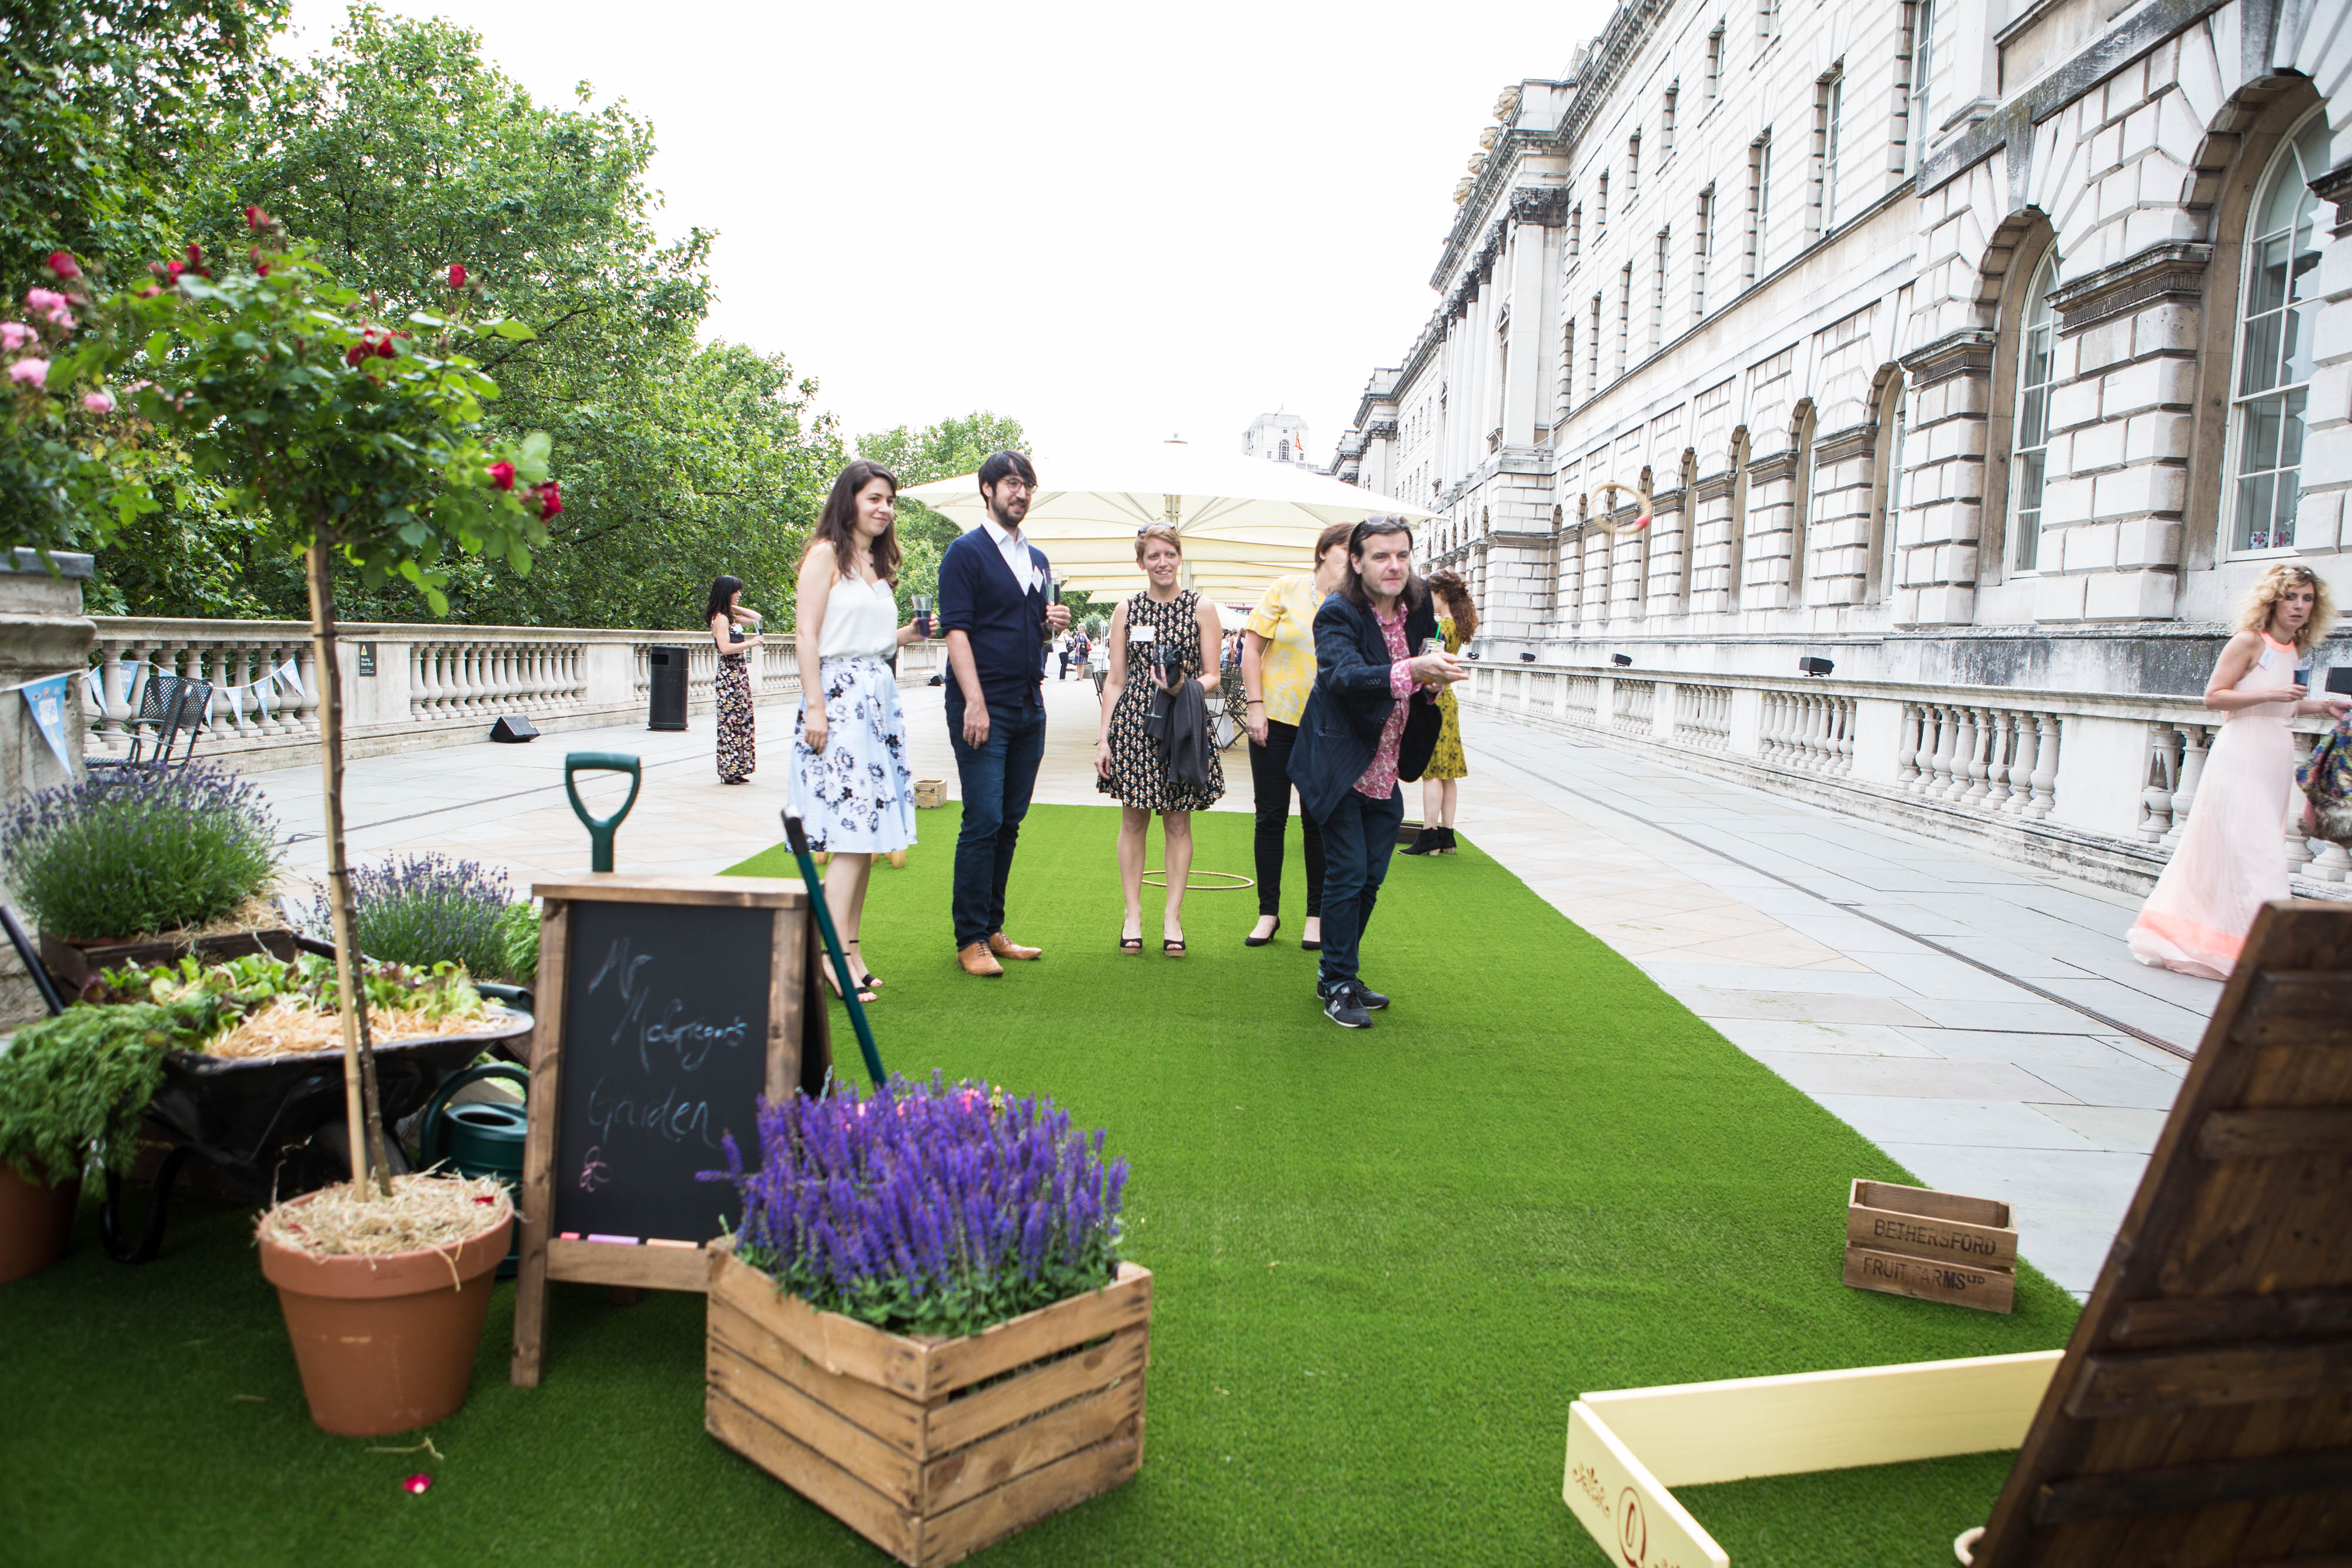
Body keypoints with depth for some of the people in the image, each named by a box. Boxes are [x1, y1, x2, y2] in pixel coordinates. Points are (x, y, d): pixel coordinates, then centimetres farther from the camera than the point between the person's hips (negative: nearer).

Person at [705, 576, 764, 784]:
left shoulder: (731, 617, 15)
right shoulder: (720, 618, -11)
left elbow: (756, 617, 24)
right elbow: (725, 648, -21)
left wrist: (735, 608, 14)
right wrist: (751, 643, -17)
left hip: (739, 675, 9)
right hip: (729, 676, -9)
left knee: (742, 721, 9)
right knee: (731, 722, -7)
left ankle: (736, 770, 13)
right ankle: (729, 771, -2)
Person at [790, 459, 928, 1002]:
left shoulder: (879, 564, 20)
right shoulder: (826, 554, -3)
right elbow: (807, 635, -10)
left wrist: (911, 633, 8)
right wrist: (814, 707, -17)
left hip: (880, 699, 8)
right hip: (839, 697, -8)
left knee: (866, 833, 5)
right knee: (852, 832, -13)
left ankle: (849, 945, 10)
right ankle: (835, 954, -11)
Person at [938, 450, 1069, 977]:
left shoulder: (1038, 559, 18)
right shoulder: (966, 553, -3)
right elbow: (957, 630, -10)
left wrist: (1054, 623, 1)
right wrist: (975, 703, -19)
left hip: (1029, 706, 7)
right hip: (984, 706, -7)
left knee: (1010, 823, 9)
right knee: (983, 821, -8)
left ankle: (993, 930, 17)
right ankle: (971, 940, -1)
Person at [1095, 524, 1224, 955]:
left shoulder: (1201, 608, 4)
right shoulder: (1126, 610, 8)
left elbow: (1212, 677, 3)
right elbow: (1115, 681, 9)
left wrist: (1184, 687, -19)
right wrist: (1104, 738, 2)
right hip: (1133, 722, 1)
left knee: (1178, 822, 2)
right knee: (1133, 820, 3)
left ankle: (1173, 916, 10)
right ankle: (1133, 915, 12)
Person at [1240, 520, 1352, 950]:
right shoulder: (1286, 589, -1)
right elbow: (1252, 645, -1)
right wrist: (1255, 705, -7)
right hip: (1275, 719, 0)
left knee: (1318, 822, 6)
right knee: (1271, 818, 5)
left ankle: (1317, 916, 18)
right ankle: (1268, 912, 17)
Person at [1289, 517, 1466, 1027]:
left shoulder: (1418, 610, 5)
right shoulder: (1338, 614, -15)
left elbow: (1424, 687, 15)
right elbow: (1343, 675, -33)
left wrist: (1435, 684, -10)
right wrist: (1412, 670, -47)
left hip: (1386, 773, 7)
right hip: (1341, 769, -6)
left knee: (1371, 878, 12)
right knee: (1346, 876, -4)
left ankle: (1338, 973, 27)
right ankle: (1337, 984, 10)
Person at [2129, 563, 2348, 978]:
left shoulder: (2297, 650, 15)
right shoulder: (2249, 643, -8)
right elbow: (2213, 697, -11)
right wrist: (2269, 694, -19)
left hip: (2276, 759, 8)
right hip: (2241, 756, -8)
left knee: (2228, 852, 10)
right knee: (2256, 854, -11)